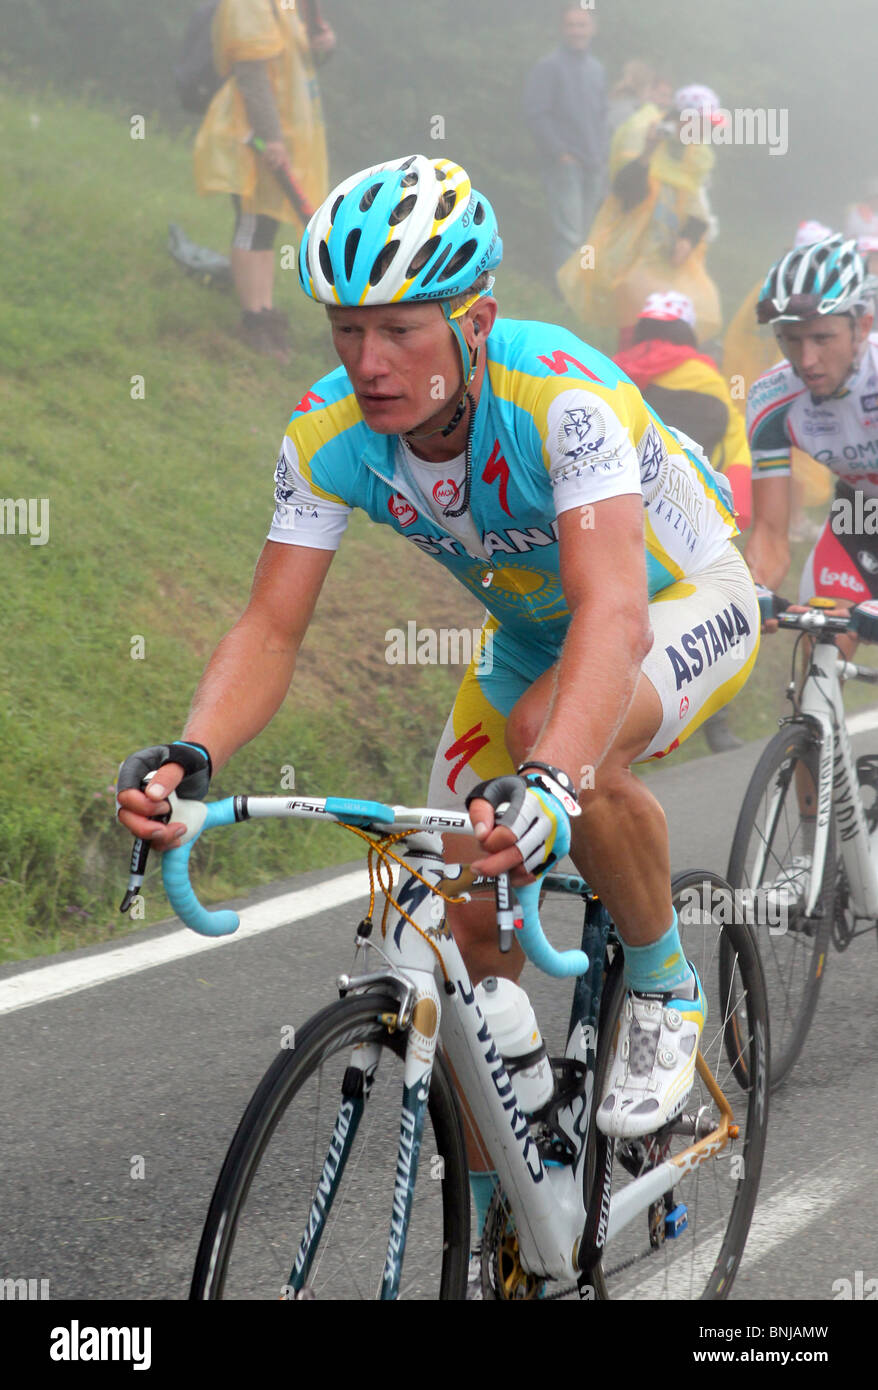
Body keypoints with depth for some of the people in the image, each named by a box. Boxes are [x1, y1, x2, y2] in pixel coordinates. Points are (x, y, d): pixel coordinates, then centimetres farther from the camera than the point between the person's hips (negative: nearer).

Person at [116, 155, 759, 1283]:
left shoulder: (562, 394, -37)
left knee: (564, 733, -37)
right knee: (472, 926, -3)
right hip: (529, 636, 6)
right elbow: (271, 627, -23)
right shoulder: (328, 435, -22)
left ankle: (665, 988, -11)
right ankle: (492, 1213, 16)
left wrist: (548, 784, -65)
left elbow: (613, 612, -49)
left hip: (681, 606, -5)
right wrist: (191, 752, -44)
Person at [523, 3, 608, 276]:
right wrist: (560, 152, -14)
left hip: (594, 164, 7)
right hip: (564, 163, -7)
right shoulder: (549, 67, -6)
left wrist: (602, 151, 10)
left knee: (583, 232, 9)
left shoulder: (596, 69, 15)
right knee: (568, 234, -12)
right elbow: (537, 113, -11)